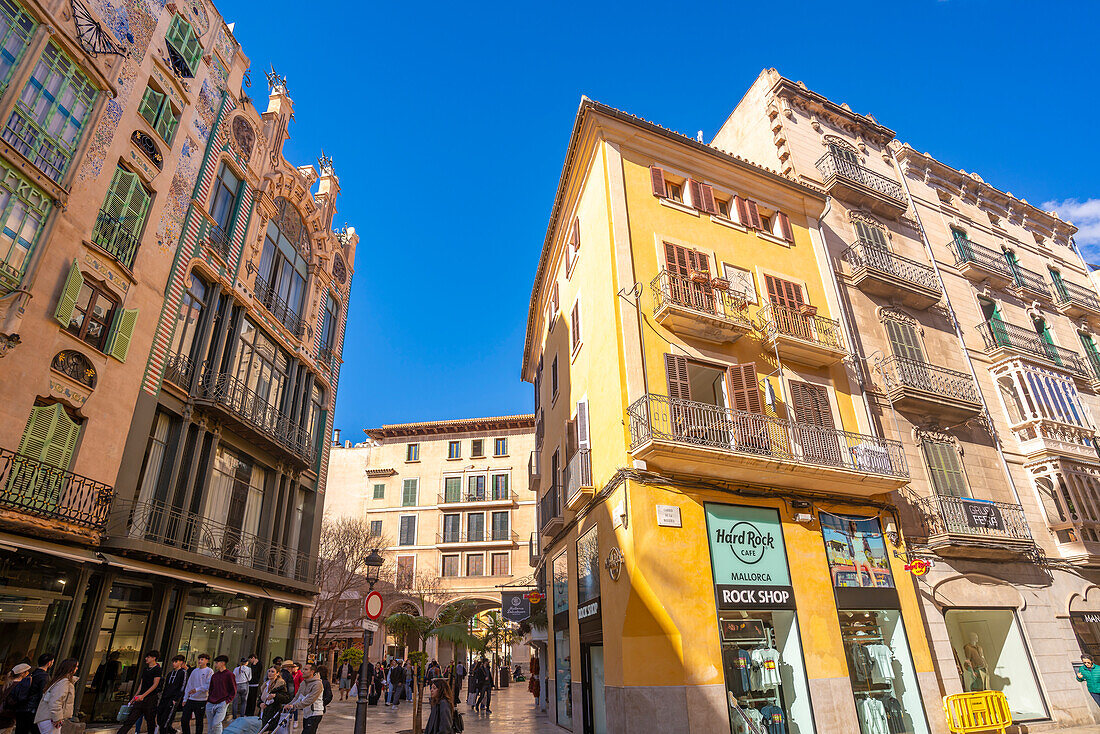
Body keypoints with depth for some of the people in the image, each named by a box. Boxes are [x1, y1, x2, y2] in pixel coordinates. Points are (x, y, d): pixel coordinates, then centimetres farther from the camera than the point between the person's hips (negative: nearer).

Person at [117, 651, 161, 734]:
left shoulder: (157, 669, -8)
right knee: (130, 718, -1)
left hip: (151, 698, -7)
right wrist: (135, 696, 18)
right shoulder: (145, 669, 16)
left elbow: (155, 684, -15)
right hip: (141, 699, 7)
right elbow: (141, 684, 22)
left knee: (150, 720, 1)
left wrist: (143, 695, -20)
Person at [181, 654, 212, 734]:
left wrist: (197, 689, -22)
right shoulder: (194, 671, 13)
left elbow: (209, 685, -13)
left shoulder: (209, 671, -4)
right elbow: (189, 685, 15)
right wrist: (185, 699, 9)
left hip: (201, 700, -5)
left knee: (199, 722, 3)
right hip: (191, 699, 5)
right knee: (184, 720, 4)